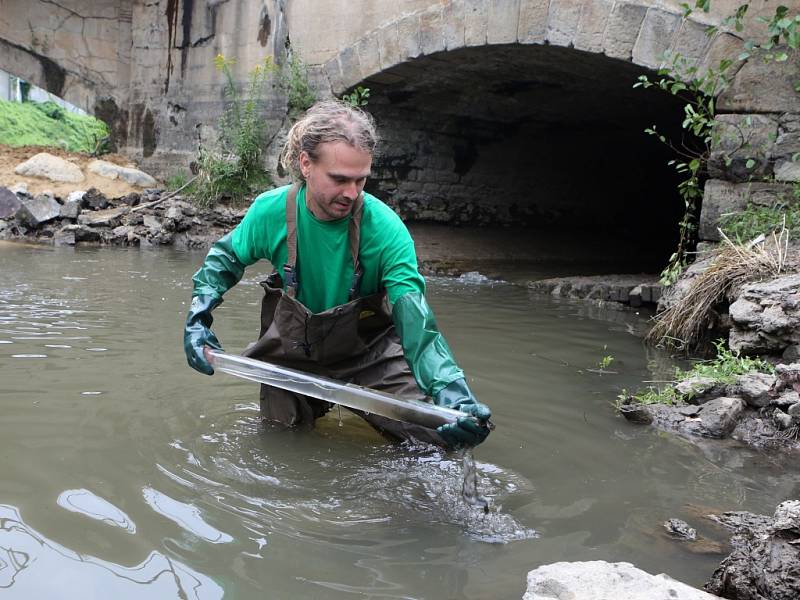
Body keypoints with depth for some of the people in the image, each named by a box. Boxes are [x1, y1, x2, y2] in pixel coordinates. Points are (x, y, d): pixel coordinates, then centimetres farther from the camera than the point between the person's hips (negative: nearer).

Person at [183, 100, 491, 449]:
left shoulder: (385, 228, -27)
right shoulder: (271, 211, -19)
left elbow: (415, 321, -35)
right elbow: (225, 257, 3)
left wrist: (451, 390, -51)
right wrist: (198, 318, -13)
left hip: (368, 356, -2)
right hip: (293, 353, 2)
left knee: (436, 439, -12)